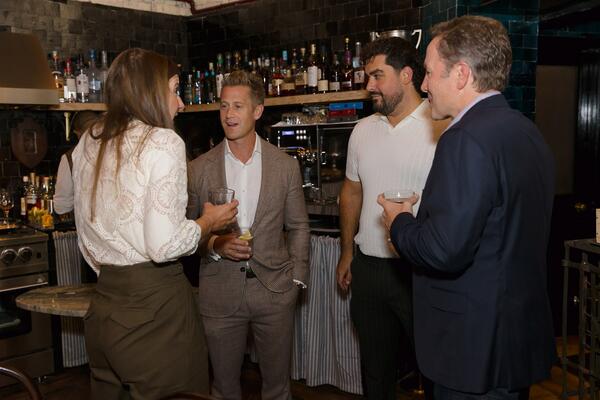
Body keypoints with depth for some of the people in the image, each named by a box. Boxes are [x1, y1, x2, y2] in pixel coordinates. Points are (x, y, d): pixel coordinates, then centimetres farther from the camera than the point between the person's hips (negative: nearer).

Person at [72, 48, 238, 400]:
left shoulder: (89, 143, 8)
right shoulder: (163, 142, -14)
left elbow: (88, 231, 14)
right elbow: (164, 245, -21)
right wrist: (209, 222, -3)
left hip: (104, 299, 8)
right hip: (155, 301, -7)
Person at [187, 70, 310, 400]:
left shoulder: (285, 165, 0)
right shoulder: (199, 168, -1)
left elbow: (298, 227, 6)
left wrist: (296, 278, 1)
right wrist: (214, 244, -15)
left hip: (274, 289, 0)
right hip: (220, 294, 0)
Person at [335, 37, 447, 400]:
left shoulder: (442, 128, -11)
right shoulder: (363, 130, 9)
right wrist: (347, 253, 16)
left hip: (421, 270, -5)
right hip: (368, 267, 6)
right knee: (376, 368, 20)